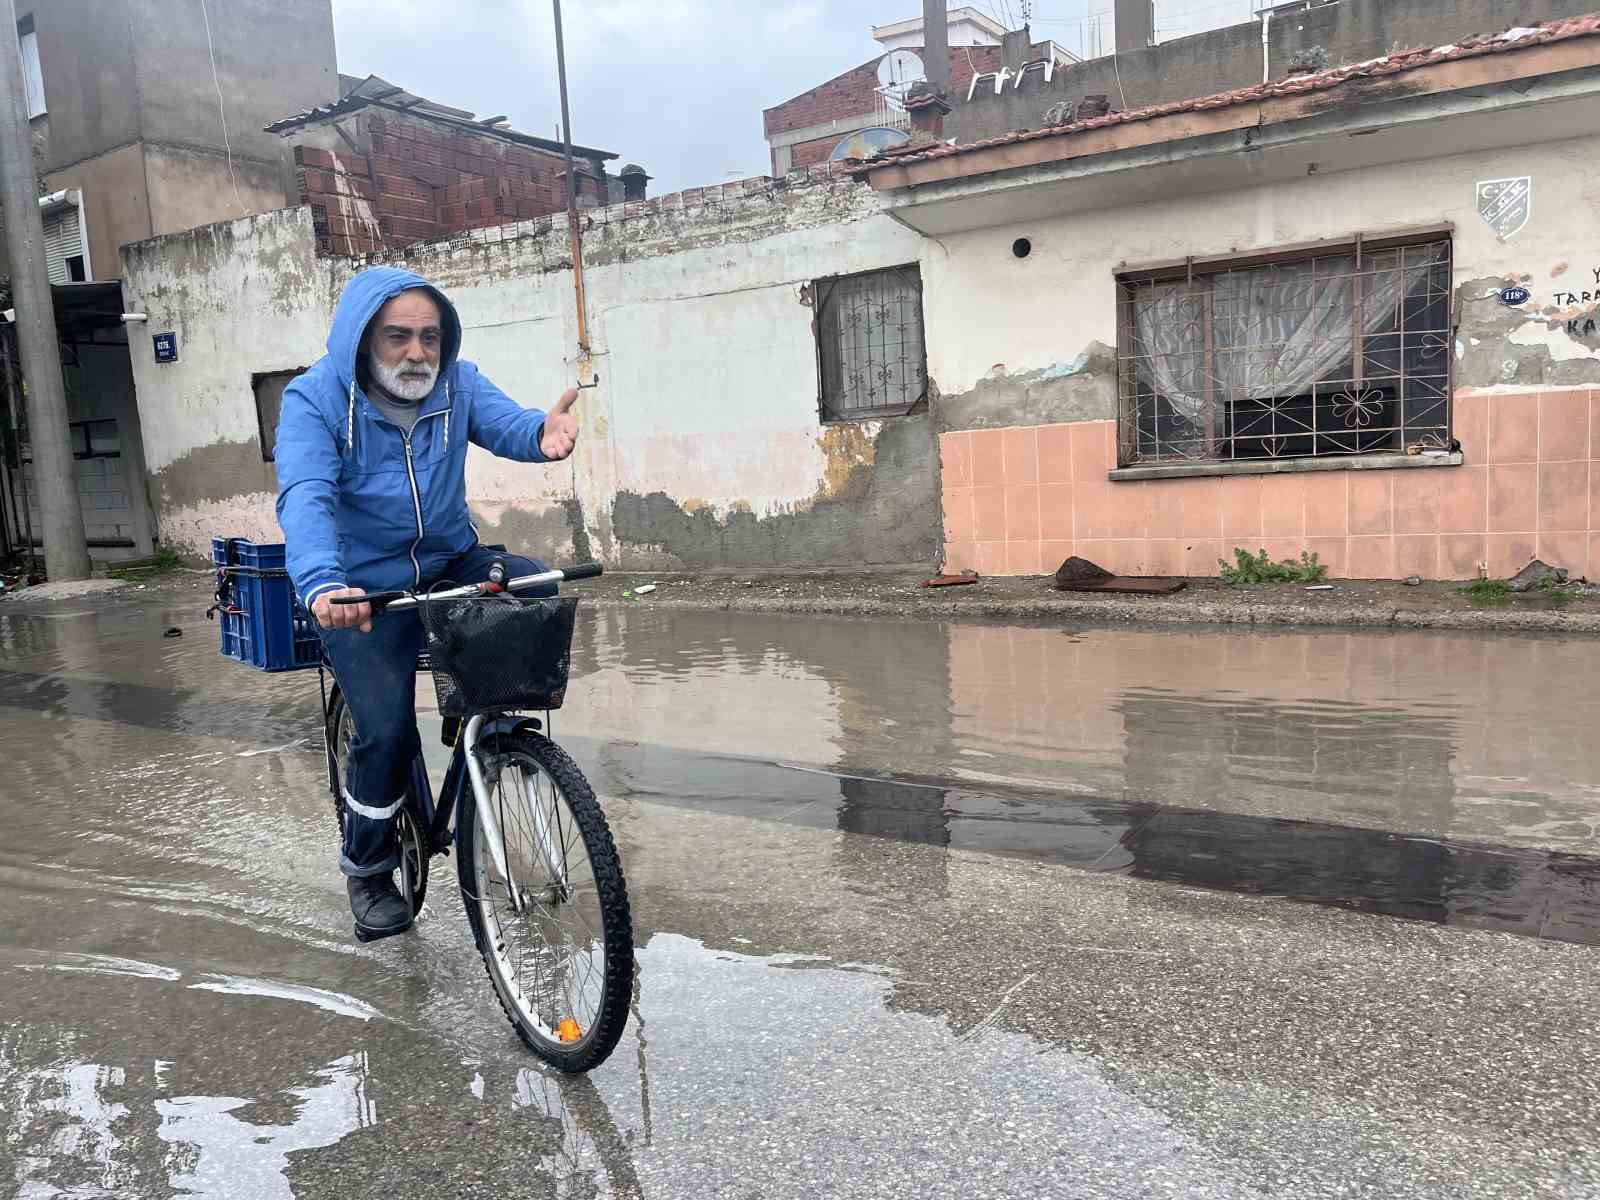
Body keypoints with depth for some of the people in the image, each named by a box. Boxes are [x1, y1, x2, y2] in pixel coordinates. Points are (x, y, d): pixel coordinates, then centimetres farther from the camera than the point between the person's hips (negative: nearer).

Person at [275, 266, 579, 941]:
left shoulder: (456, 382, -2)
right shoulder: (315, 401, -13)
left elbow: (504, 423, -20)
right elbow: (305, 499, -28)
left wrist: (544, 432, -46)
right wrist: (322, 584, -49)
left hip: (451, 563, 4)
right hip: (363, 588, -3)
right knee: (386, 730, -15)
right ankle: (367, 867, 13)